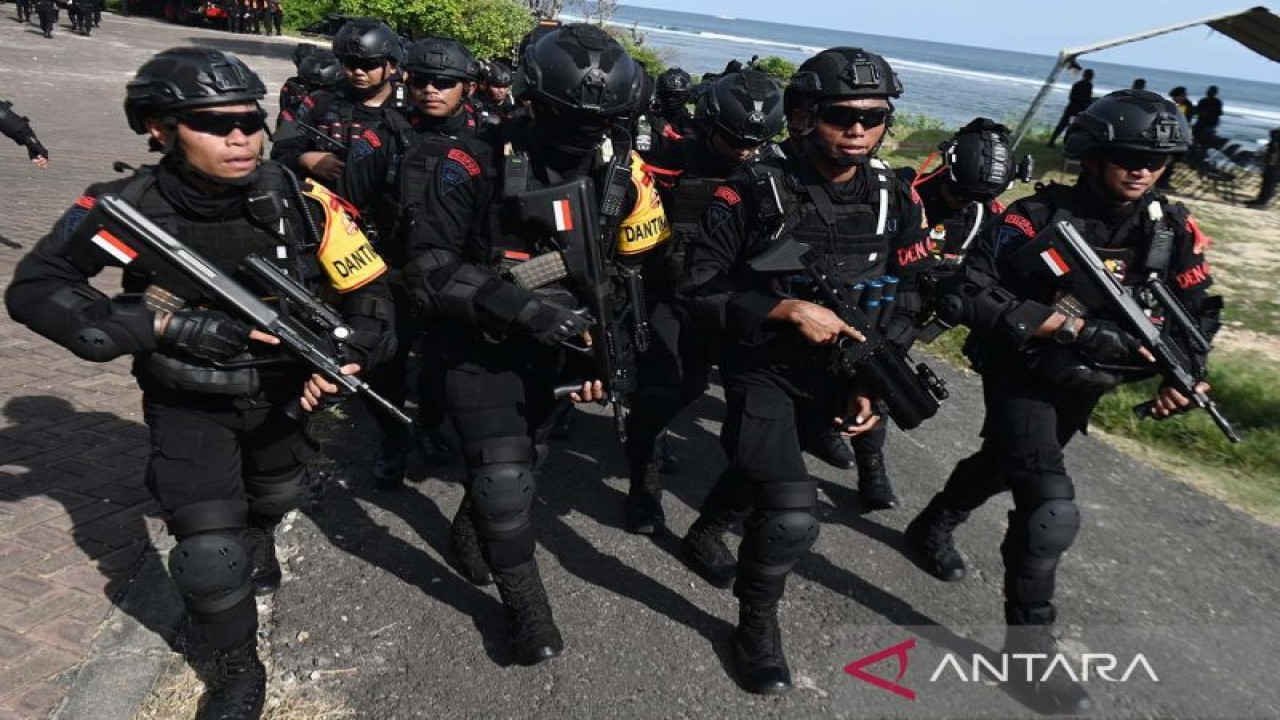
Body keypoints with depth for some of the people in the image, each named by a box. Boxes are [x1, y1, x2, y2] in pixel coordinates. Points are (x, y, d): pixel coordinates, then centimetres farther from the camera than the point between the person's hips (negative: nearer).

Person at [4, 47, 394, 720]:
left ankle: (256, 538, 66)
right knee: (210, 552, -12)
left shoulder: (300, 202, -23)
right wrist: (163, 324, -35)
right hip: (189, 400, -2)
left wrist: (348, 356, -30)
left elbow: (366, 288, -13)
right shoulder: (127, 208, -24)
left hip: (280, 387, 3)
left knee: (278, 494, 28)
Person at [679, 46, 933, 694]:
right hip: (761, 369, -5)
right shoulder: (752, 194, -18)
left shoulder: (896, 201, -5)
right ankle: (756, 623, 8)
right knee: (792, 513, -20)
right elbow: (696, 290, -15)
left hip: (834, 374, 5)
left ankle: (704, 535, 57)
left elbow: (904, 301, 3)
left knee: (762, 471, 25)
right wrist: (787, 309, -27)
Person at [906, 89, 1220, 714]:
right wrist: (1058, 322, -30)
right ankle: (1030, 651, -2)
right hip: (1021, 378, -6)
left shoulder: (1176, 231, -5)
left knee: (1003, 465, 26)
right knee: (1052, 510, -19)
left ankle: (933, 527, 56)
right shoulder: (1038, 216, -20)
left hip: (1083, 386, 6)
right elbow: (969, 295, -24)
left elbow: (1199, 311, 3)